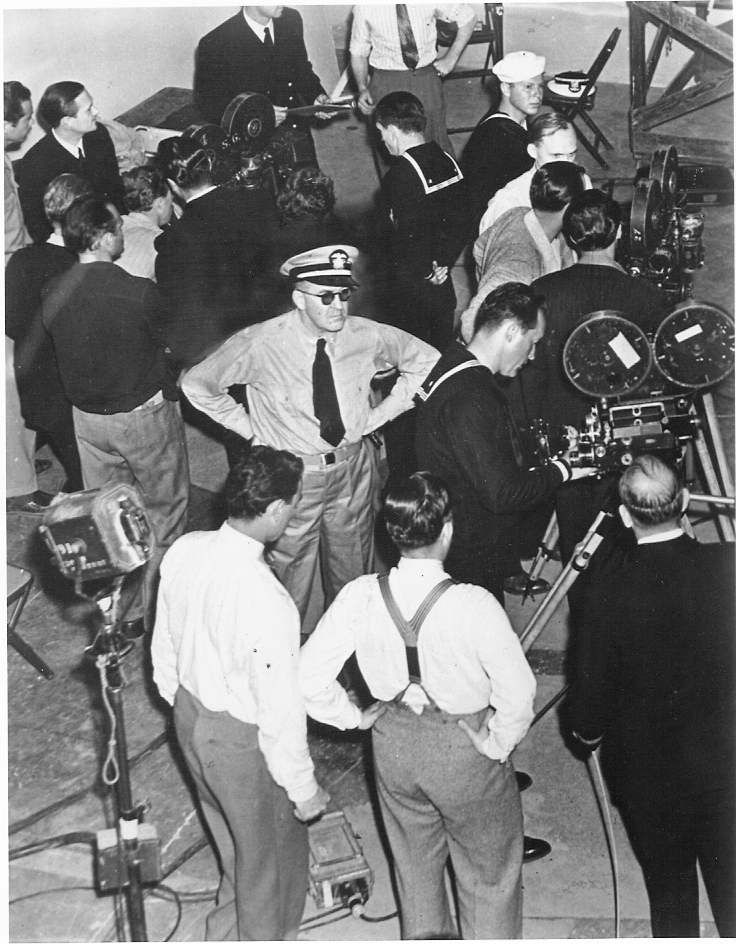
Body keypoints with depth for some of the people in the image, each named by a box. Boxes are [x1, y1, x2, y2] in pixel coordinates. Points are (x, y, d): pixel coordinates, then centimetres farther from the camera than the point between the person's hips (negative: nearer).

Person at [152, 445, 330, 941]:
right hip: (242, 740, -8)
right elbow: (280, 712, -25)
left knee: (232, 839, 34)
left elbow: (164, 647, 2)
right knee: (271, 853, 22)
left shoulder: (183, 551, -14)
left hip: (189, 714, 8)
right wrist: (303, 788, -10)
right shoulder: (268, 605, -36)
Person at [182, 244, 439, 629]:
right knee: (288, 586, 7)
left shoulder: (366, 336, -10)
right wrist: (249, 427, -6)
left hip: (353, 468, 3)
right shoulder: (261, 345, -19)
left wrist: (377, 416, 0)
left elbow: (426, 362, 7)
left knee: (353, 575, 19)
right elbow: (196, 383, -6)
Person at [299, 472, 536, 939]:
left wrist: (355, 716, 1)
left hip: (394, 743, 4)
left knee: (414, 859, 30)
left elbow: (309, 677, -14)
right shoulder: (473, 606, -30)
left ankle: (424, 934, 53)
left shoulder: (361, 596, -20)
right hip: (464, 750, -4)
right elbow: (518, 693, -24)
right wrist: (498, 743, -7)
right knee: (489, 874, 21)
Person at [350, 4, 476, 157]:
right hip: (386, 80, -1)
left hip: (426, 76, 1)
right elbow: (358, 51, 2)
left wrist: (451, 58, 2)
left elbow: (467, 17, 7)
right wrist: (362, 88, -12)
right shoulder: (364, 7, -8)